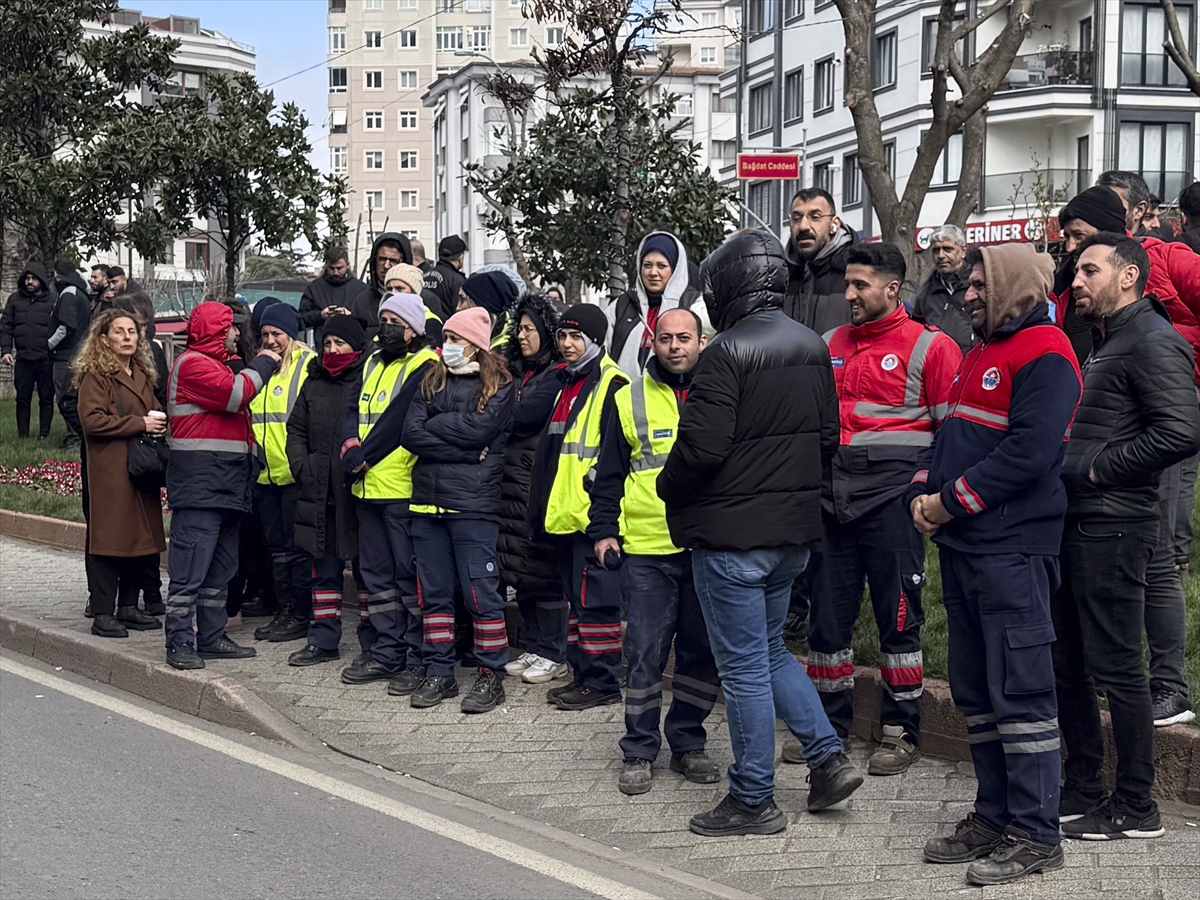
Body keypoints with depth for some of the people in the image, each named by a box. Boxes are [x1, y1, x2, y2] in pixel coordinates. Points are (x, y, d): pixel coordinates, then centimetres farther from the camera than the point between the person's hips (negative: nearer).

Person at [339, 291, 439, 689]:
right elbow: (353, 407, 11)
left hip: (403, 488, -8)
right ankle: (384, 653, 21)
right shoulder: (374, 364, 17)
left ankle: (417, 658, 1)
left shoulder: (424, 369, -9)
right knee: (376, 573, 13)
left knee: (410, 575, -4)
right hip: (369, 488, 8)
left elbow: (399, 422, -17)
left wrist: (364, 457, -15)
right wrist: (351, 445, -8)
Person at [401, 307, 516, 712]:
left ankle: (491, 675, 6)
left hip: (473, 502, -5)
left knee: (481, 591, -3)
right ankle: (439, 672, 18)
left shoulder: (498, 386, 0)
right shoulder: (432, 381, 14)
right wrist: (465, 451, -9)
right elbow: (410, 435, 2)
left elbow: (477, 428, -16)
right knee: (434, 592, 9)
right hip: (428, 498, 5)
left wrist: (434, 426, -3)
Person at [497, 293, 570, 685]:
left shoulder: (559, 376, -8)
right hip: (511, 480, 8)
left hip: (540, 482, -8)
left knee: (543, 568, -4)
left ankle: (554, 655, 3)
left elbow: (522, 416, -17)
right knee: (518, 569, 10)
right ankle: (534, 648, 19)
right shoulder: (519, 372, 18)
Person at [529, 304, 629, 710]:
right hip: (566, 513, 10)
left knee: (596, 598, -7)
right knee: (576, 597, 14)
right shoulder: (567, 385, 20)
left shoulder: (611, 384, -10)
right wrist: (545, 503, 23)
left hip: (593, 513, -10)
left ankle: (603, 682, -2)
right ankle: (582, 674, 21)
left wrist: (599, 494, -20)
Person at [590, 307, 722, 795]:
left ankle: (687, 743, 21)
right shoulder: (631, 398, 8)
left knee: (704, 652, 6)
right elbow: (610, 473, 11)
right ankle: (639, 751, 9)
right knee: (645, 652, -2)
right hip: (646, 548, -1)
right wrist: (603, 529, 2)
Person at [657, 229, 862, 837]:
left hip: (732, 534, -8)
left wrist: (668, 489, -3)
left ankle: (753, 800, 10)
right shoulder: (812, 347, 8)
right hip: (794, 528, 8)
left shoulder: (728, 352, -18)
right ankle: (828, 758, 16)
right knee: (769, 649, 22)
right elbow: (828, 438, 13)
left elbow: (701, 447, -22)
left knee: (744, 666, 1)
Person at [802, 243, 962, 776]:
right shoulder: (830, 346, 16)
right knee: (828, 616, 8)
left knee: (898, 617, 1)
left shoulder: (929, 347, -1)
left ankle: (901, 732, 11)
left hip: (891, 496, -5)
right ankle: (830, 727, 21)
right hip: (831, 496, 5)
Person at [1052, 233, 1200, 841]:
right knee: (1067, 664, 14)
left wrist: (1100, 469, -17)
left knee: (1115, 668, -3)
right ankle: (1083, 791, 24)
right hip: (1077, 524, 10)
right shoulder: (1107, 342, 20)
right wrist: (1068, 468, 11)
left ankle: (1136, 807, 7)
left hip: (1112, 530, -10)